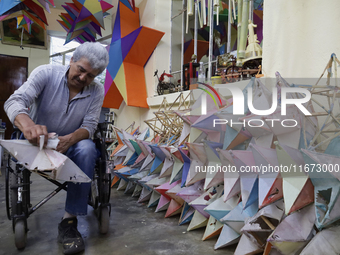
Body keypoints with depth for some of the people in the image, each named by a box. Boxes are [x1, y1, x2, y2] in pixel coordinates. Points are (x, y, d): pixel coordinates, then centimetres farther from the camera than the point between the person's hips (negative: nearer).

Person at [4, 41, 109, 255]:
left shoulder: (97, 90, -7)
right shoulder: (46, 73, -13)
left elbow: (90, 125, -14)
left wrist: (69, 140, -37)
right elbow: (15, 101, -26)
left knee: (86, 148, -32)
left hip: (71, 144, 0)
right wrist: (28, 125, -50)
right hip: (37, 143, 0)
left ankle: (69, 221, -25)